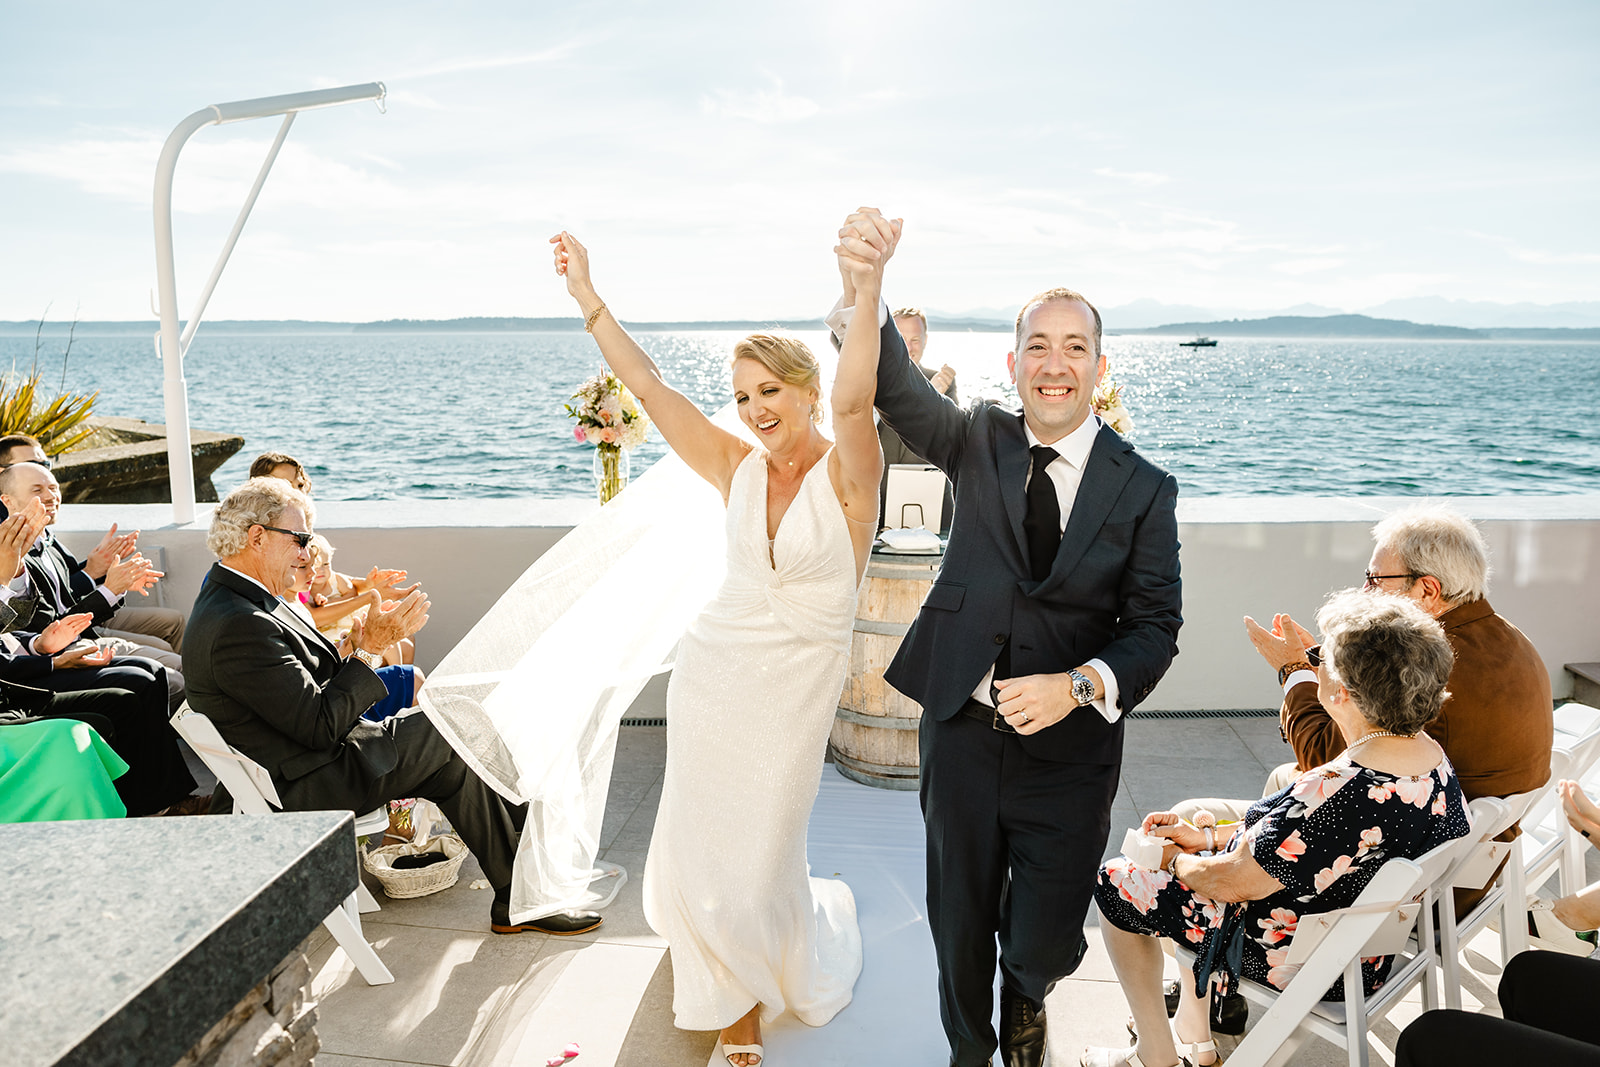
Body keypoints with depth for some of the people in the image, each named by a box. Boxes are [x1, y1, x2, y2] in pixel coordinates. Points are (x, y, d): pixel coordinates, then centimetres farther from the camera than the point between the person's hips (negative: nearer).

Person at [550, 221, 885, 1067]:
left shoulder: (846, 474, -11)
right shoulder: (738, 468, 0)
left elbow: (851, 402, -32)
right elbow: (647, 385, -3)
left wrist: (865, 295, -46)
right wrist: (587, 298, -7)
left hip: (794, 687, -4)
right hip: (712, 672, 4)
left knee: (759, 850, 8)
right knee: (700, 838, 14)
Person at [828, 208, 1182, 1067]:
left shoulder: (1143, 488, -5)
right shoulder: (980, 441, -1)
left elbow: (1154, 626, -6)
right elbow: (896, 388, -18)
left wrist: (1080, 684, -25)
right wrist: (861, 290, -37)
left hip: (1068, 748, -1)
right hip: (961, 731, 1)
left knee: (1043, 942, 9)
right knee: (959, 924, 17)